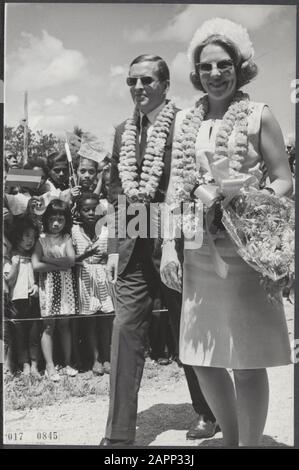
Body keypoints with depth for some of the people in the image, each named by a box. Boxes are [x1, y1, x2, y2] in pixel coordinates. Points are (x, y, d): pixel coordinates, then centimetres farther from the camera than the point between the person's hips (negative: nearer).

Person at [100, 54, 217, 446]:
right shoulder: (123, 132, 13)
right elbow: (116, 191, 15)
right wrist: (114, 247, 9)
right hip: (133, 245, 5)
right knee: (125, 330, 0)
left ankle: (211, 413, 33)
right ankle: (119, 433, 8)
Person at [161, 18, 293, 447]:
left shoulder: (258, 116, 1)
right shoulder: (185, 121, 13)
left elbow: (285, 181, 0)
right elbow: (176, 186, 13)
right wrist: (168, 246, 6)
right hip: (199, 252, 5)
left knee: (247, 361, 0)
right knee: (203, 361, 9)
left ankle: (250, 443, 20)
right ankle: (231, 439, 31)